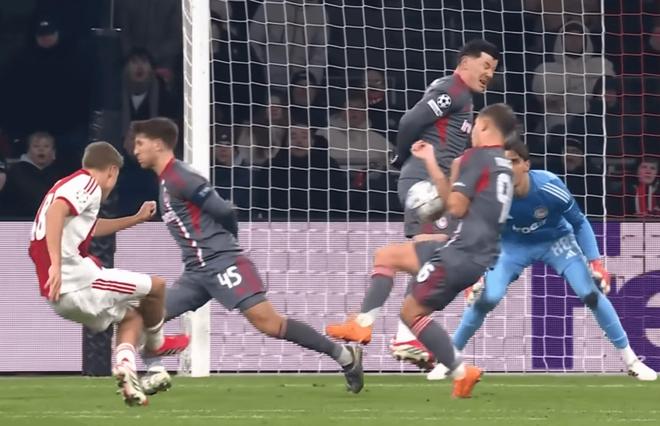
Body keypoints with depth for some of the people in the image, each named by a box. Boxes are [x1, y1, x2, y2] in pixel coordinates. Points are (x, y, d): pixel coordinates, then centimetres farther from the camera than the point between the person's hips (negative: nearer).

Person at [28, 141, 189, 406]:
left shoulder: (68, 185, 24)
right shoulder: (87, 182, -5)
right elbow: (55, 211, -24)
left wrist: (137, 219, 49)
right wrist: (56, 264, -32)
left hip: (59, 295, 10)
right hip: (77, 279, -10)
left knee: (131, 316, 25)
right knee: (156, 285, 7)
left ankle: (124, 366, 2)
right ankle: (155, 343, 30)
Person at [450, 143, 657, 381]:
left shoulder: (550, 187, -32)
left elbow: (579, 223, -15)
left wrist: (595, 261, -19)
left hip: (555, 241, -1)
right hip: (514, 245, 1)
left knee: (591, 294, -13)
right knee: (485, 298, -17)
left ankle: (630, 360, 0)